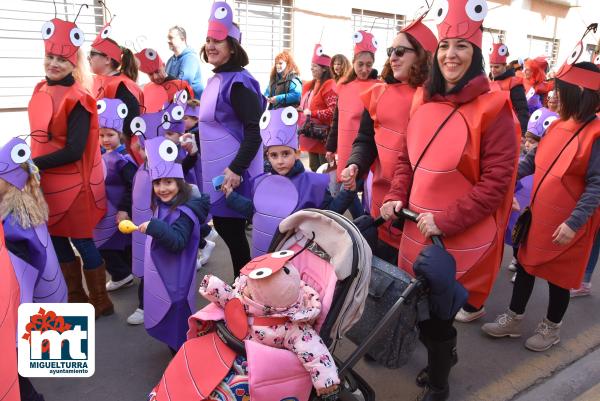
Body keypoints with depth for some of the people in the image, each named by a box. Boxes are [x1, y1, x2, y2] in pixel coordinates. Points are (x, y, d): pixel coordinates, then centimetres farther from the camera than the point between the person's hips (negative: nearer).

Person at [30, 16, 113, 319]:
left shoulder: (77, 100, -17)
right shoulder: (41, 90, 6)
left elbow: (73, 151, -21)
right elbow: (41, 136, 15)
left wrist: (33, 164, -20)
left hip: (73, 185, -8)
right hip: (46, 183, 8)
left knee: (82, 242, 4)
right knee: (57, 241, 17)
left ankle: (101, 303, 23)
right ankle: (75, 299, 35)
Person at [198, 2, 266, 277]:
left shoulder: (238, 82, -17)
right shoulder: (215, 80, 11)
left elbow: (254, 130, -25)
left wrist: (236, 169, -30)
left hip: (233, 171, -10)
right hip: (217, 169, 10)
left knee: (231, 229, 1)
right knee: (222, 224, 17)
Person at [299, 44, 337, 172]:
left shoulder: (329, 86, -13)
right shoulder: (309, 85, 14)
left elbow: (334, 111, -23)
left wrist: (312, 113, -20)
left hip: (323, 137, -9)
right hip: (310, 135, 9)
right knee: (314, 168, 17)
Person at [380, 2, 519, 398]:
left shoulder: (493, 109, -12)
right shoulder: (426, 101, 7)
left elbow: (495, 182, -14)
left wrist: (446, 221, -20)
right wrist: (396, 197, 0)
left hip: (461, 238, -5)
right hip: (418, 229, 6)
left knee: (437, 313, 6)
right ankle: (443, 354, 48)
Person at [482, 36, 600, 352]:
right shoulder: (557, 126, 3)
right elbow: (533, 160, 10)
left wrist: (574, 222, -24)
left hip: (568, 224, -7)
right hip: (538, 215, 7)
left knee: (557, 276, 11)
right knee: (526, 265, 15)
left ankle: (551, 327, 34)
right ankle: (513, 319, 32)